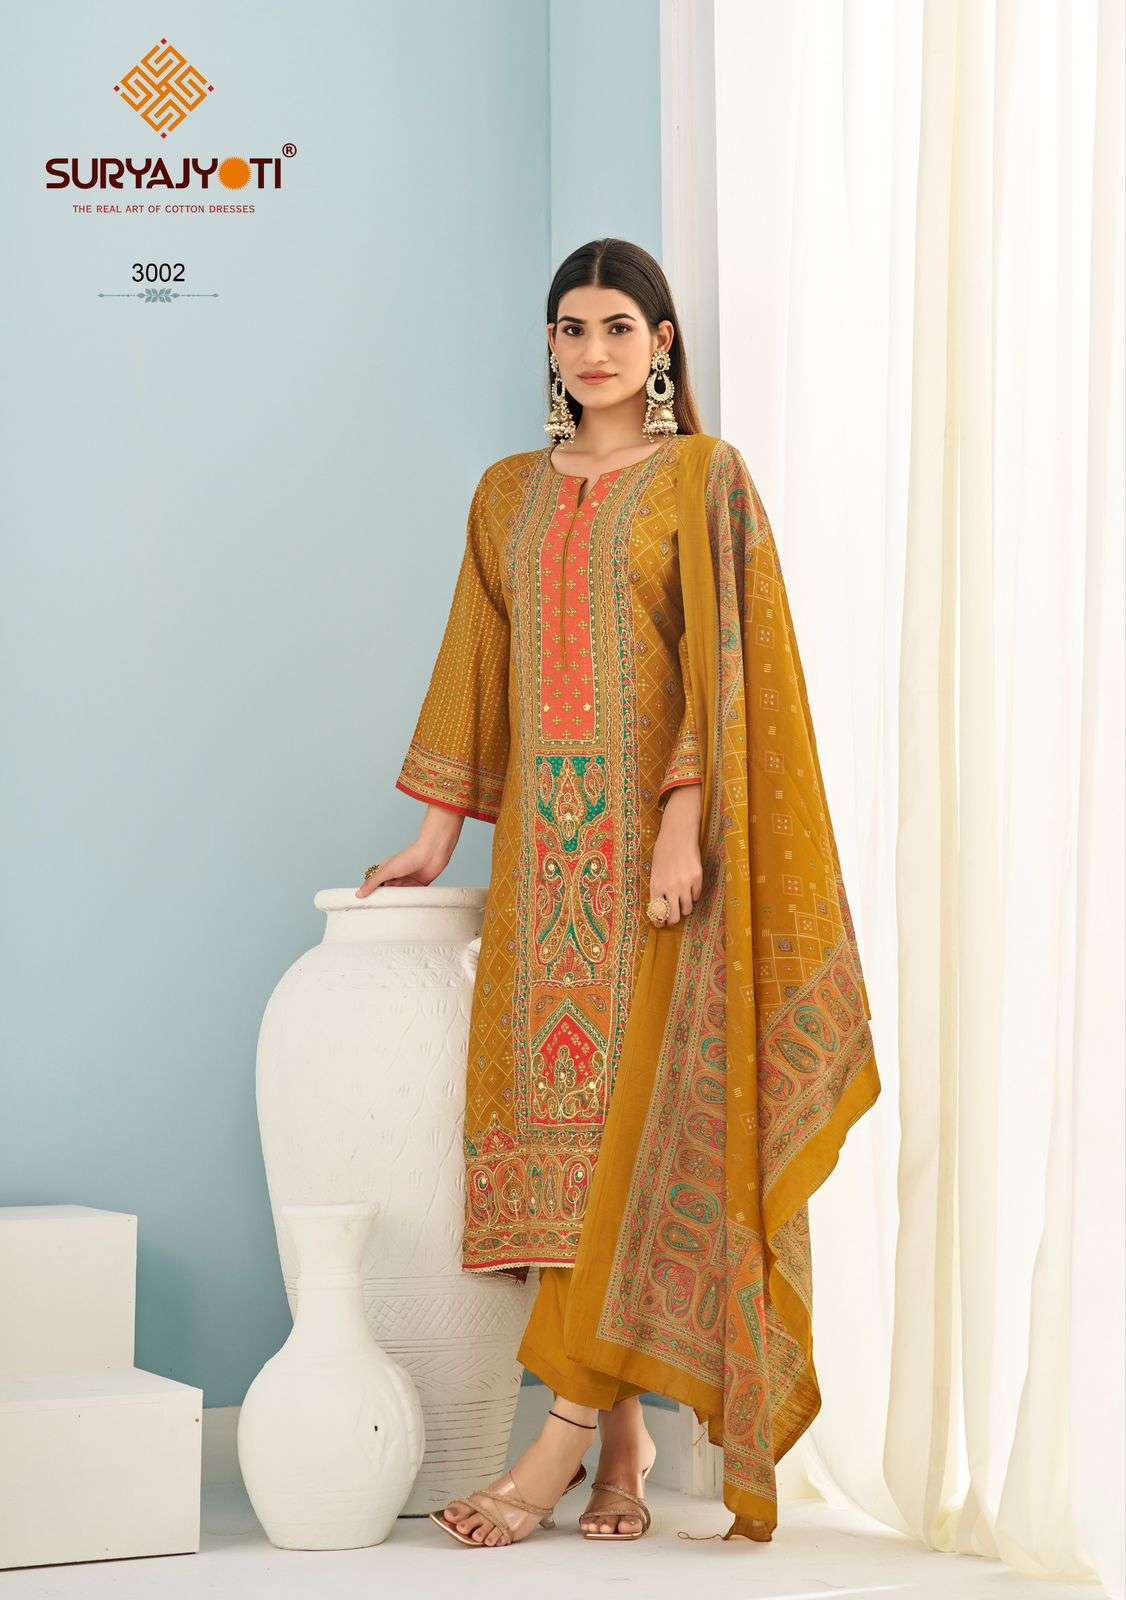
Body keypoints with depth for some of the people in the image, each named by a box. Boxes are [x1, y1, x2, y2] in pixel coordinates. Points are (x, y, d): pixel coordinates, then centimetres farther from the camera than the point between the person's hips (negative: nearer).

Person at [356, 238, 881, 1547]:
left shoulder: (703, 478, 1)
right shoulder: (509, 495, 16)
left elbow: (720, 663, -8)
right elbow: (478, 670, 16)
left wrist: (683, 827, -17)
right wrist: (438, 836, 11)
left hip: (651, 829, -5)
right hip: (544, 837, 5)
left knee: (629, 1112, -9)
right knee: (564, 1118, 1)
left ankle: (563, 1432, -10)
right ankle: (624, 1437, 6)